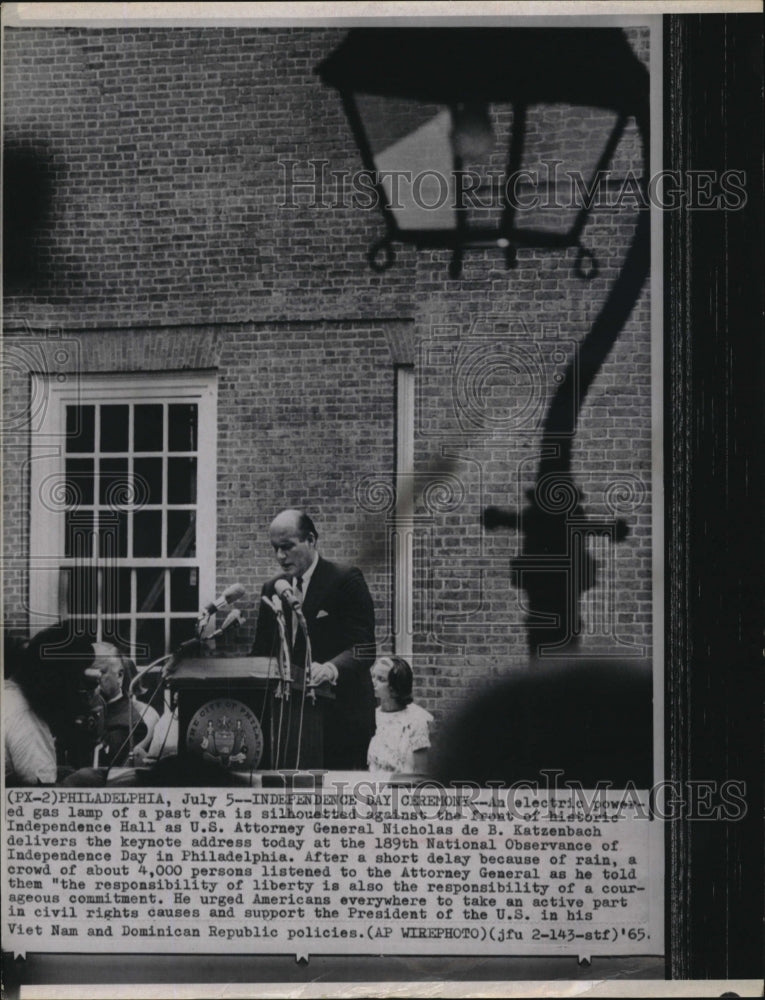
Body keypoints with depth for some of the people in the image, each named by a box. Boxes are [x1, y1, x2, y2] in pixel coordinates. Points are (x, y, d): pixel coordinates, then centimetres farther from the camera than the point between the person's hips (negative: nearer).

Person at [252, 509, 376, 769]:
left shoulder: (346, 580, -4)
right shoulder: (272, 589, 14)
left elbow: (363, 649, -13)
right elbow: (261, 651, 16)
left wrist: (331, 668, -32)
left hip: (341, 716, -5)